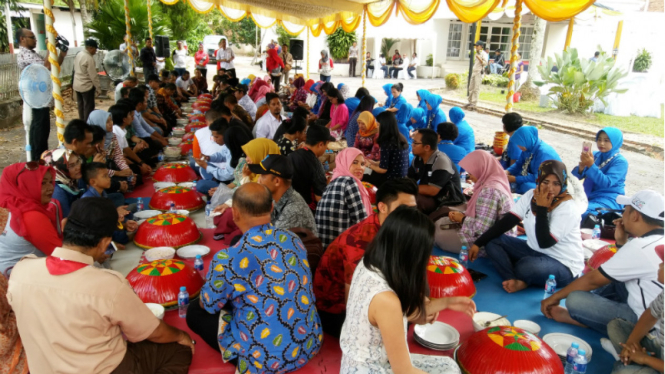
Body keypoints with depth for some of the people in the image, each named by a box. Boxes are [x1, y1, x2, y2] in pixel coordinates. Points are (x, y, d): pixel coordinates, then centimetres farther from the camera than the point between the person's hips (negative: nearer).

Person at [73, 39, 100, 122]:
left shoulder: (78, 55, 7)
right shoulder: (89, 58, -20)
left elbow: (76, 70, 15)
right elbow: (93, 76, -19)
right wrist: (98, 88, -12)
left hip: (77, 85, 9)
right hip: (86, 86, -9)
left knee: (81, 106, 16)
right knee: (89, 107, 0)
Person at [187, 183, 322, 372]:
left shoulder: (229, 258, -22)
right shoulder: (293, 239, -4)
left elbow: (209, 305, -3)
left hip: (266, 358, -6)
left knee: (195, 312, 13)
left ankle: (244, 363, 8)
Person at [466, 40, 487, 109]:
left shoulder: (483, 54, -5)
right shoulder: (476, 54, 20)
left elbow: (485, 63, -16)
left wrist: (479, 58, -21)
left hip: (479, 72, -8)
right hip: (474, 72, 8)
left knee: (476, 88, -10)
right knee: (471, 88, 8)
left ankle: (474, 103, -12)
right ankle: (470, 102, 14)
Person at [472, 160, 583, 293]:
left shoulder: (568, 208, -20)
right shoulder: (531, 195, -2)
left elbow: (545, 242, -26)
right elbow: (507, 221, -4)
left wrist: (542, 208, -24)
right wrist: (478, 243, -9)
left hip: (564, 266, -7)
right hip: (535, 251, 7)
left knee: (527, 267, -38)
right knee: (492, 241, -8)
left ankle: (520, 281, -2)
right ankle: (516, 281, -25)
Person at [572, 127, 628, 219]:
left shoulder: (620, 161, -8)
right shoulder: (595, 155, 6)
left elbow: (606, 183, -22)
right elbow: (576, 176, 1)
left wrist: (591, 165, -31)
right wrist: (581, 167, -21)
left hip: (609, 200, -5)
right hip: (589, 196, 6)